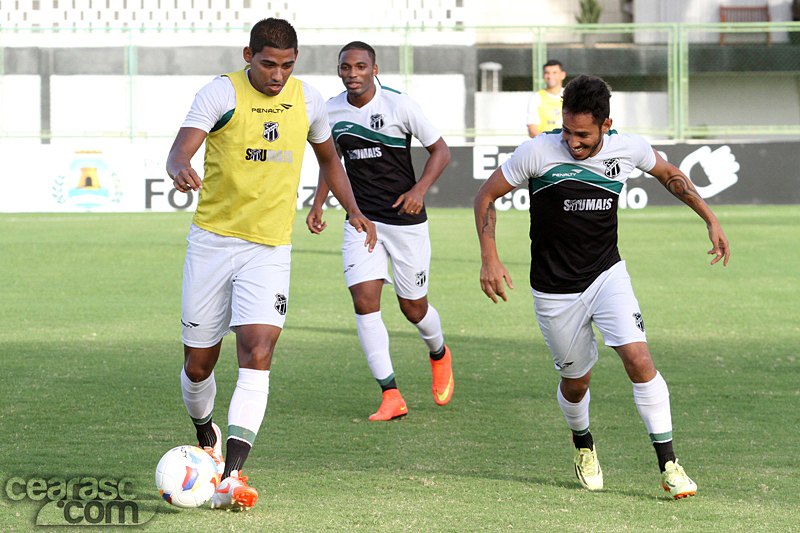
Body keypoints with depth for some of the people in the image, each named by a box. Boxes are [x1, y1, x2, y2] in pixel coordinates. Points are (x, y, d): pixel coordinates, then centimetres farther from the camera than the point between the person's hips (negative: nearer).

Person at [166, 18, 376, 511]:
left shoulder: (308, 100, 4)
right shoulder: (221, 94, -8)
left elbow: (328, 158, 23)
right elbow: (181, 149, -22)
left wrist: (353, 209, 12)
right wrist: (181, 169, -45)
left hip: (270, 249, 1)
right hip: (213, 242, -1)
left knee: (257, 352, -18)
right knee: (199, 362, 6)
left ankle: (233, 474, -25)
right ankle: (206, 436, 39)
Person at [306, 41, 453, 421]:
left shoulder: (399, 105, -12)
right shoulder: (331, 111, 1)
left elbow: (440, 151, -4)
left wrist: (420, 189, -18)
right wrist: (318, 204, 8)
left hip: (405, 220, -3)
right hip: (361, 220, 3)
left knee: (413, 307, 6)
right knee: (364, 301, -14)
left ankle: (439, 355, 42)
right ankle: (391, 396, -11)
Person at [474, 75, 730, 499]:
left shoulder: (629, 149, -9)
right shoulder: (538, 153, -17)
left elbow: (668, 174, 14)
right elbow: (486, 196, -6)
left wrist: (710, 220, 10)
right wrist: (489, 259, -14)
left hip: (607, 274, 1)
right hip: (555, 289, -1)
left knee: (639, 359, -18)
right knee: (575, 382, 9)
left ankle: (669, 466, -11)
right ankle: (583, 446, 43)